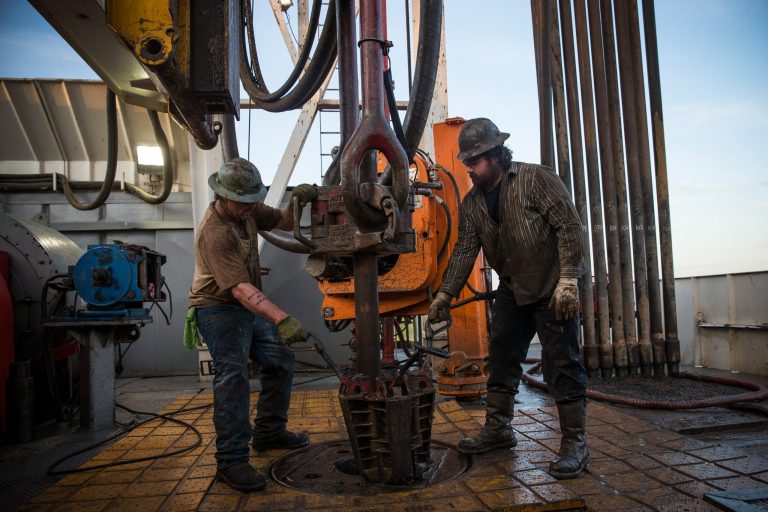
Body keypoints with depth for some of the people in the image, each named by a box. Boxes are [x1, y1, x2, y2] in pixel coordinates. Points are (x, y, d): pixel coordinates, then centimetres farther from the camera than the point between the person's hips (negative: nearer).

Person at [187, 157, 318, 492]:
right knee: (233, 374, -22)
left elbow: (284, 223, 10)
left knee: (280, 362, 10)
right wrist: (282, 320, -46)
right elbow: (240, 288, -37)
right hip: (219, 308, -9)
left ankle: (268, 432, 26)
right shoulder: (215, 234, -28)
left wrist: (297, 202, -13)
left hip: (251, 305, 9)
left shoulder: (247, 209, -2)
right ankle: (231, 461, -15)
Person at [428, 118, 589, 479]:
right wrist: (445, 294, -3)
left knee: (561, 363, -4)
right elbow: (464, 250, 4)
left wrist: (568, 280, -20)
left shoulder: (535, 179, -13)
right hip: (512, 289, 7)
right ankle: (498, 429, 24)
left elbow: (569, 225, -16)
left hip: (553, 287, -6)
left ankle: (575, 443, 8)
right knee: (501, 358, 10)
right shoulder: (472, 203, 4)